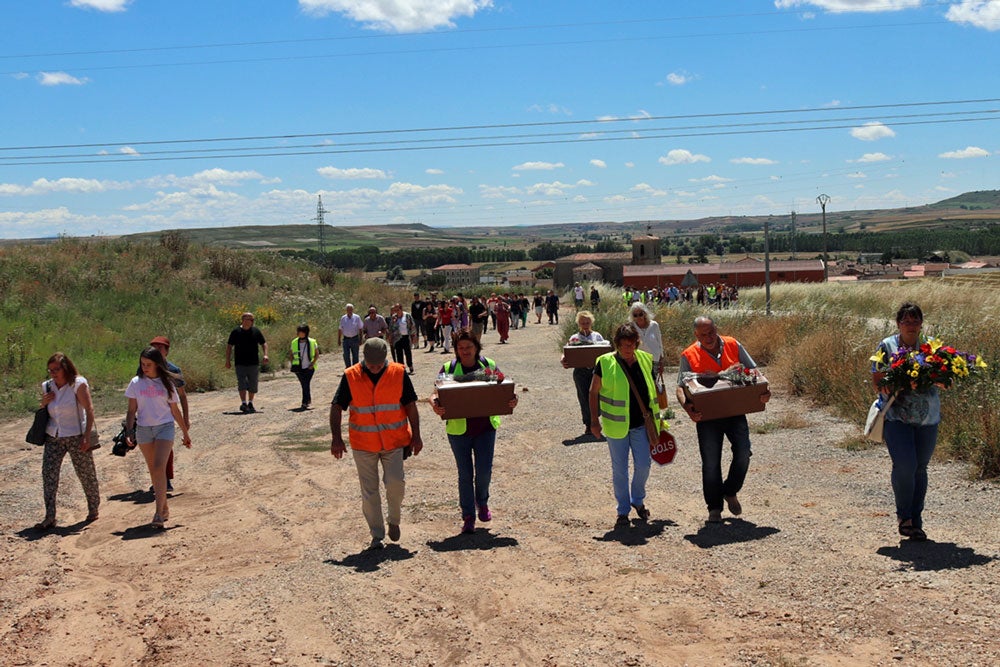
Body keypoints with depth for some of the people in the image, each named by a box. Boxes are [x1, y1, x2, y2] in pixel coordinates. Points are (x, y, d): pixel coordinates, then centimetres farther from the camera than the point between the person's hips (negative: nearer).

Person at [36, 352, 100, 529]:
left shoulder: (78, 384, -10)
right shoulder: (47, 386, 6)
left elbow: (89, 410, -13)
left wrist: (87, 436, -20)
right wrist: (44, 403, -5)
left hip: (76, 437, -5)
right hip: (53, 437, 5)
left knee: (86, 474, 7)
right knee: (48, 473, -7)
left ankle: (93, 510, 26)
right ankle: (49, 518, -4)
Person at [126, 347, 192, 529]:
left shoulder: (167, 383, 3)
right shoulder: (136, 383, 3)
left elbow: (175, 410, 10)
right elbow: (132, 410, 4)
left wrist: (185, 432, 13)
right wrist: (129, 432, -7)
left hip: (165, 427, -2)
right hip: (143, 429, 2)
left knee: (159, 467, -15)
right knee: (153, 471, 9)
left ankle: (159, 513, -17)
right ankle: (164, 508, 22)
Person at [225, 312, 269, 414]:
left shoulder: (256, 331, 7)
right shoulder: (236, 332, -1)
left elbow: (263, 343, 13)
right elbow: (229, 346, 3)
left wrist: (265, 355, -3)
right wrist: (228, 360, -2)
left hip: (254, 363, 3)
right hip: (240, 363, -3)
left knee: (253, 385, 8)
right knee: (242, 384, -13)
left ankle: (250, 403, 23)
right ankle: (243, 403, -21)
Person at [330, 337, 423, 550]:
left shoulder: (399, 373, -3)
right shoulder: (351, 376, -4)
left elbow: (410, 405, 4)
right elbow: (336, 407, -2)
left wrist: (416, 435, 3)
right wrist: (336, 438, -10)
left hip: (394, 442, 0)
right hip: (363, 444, 1)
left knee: (395, 482, -13)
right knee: (369, 492, 4)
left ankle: (394, 520, 15)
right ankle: (377, 535, 16)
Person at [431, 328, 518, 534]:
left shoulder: (489, 365, 2)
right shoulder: (448, 369, -3)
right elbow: (435, 394, -8)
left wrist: (511, 401, -17)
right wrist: (435, 406, -31)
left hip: (485, 428, 1)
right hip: (458, 430, -1)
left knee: (484, 470, 0)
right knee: (465, 474, 6)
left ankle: (482, 503, 31)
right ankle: (468, 517, 18)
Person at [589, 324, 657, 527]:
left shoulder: (646, 360, 4)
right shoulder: (605, 363, -6)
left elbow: (654, 390, 15)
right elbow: (594, 392, 0)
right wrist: (594, 420, -4)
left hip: (641, 425, 2)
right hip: (616, 425, -2)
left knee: (643, 464, 2)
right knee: (619, 469, 4)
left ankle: (638, 500, 29)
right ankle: (623, 511, 17)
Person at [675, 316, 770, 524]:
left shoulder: (733, 346, 3)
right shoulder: (689, 356, -2)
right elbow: (681, 388, -5)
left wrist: (763, 391, -12)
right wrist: (688, 407, -26)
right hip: (707, 415, -1)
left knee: (743, 452, -7)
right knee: (710, 462, 2)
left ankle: (730, 491, 21)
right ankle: (714, 508, 17)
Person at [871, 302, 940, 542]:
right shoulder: (887, 346, 2)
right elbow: (876, 379, 1)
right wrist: (887, 388, -21)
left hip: (927, 417, 3)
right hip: (896, 416, -3)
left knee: (920, 468, 7)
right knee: (904, 466, -15)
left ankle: (916, 521, 19)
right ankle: (903, 515, 7)